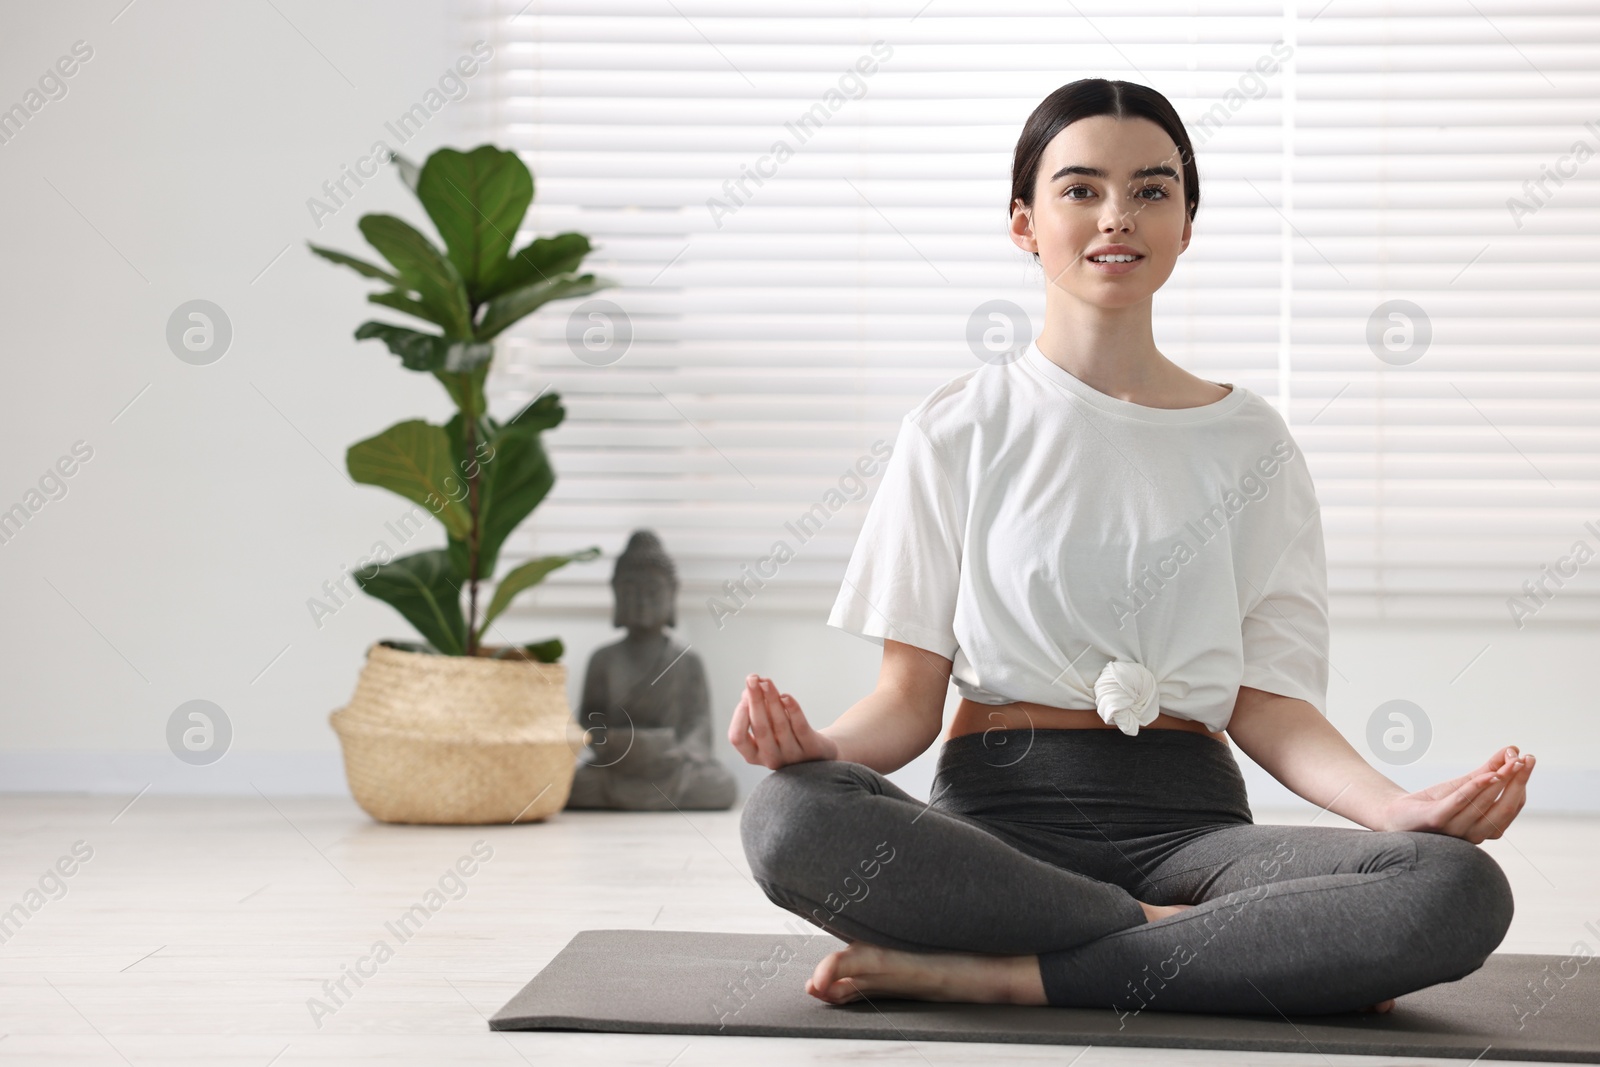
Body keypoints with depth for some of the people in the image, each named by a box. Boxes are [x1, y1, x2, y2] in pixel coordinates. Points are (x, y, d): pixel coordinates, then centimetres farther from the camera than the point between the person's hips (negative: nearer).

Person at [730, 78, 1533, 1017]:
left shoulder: (1248, 442, 12)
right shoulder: (959, 431, 9)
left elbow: (1268, 700, 6)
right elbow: (912, 693, 4)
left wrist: (1394, 806, -14)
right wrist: (822, 744, -20)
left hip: (1189, 823, 1)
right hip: (998, 815, -1)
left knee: (1462, 889, -28)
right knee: (788, 818, -35)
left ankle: (991, 971, -27)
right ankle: (1221, 946, -22)